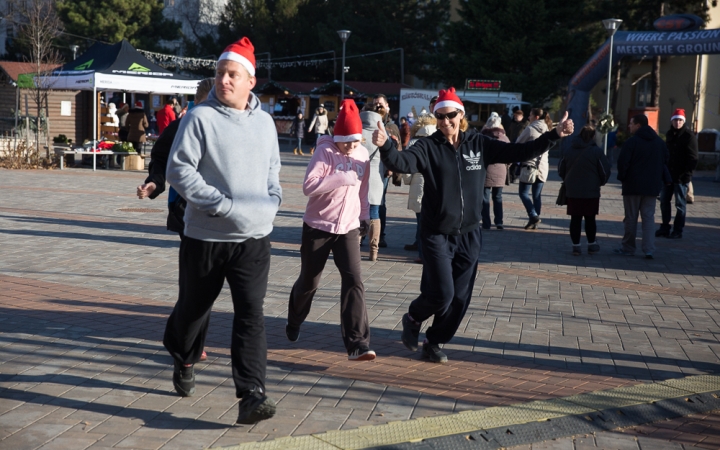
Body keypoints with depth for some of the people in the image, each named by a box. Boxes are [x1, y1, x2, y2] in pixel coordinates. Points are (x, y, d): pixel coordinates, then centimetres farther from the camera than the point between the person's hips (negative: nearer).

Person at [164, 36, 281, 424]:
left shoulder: (264, 121, 9)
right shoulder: (200, 118, -7)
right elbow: (179, 169, -12)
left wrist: (272, 201, 6)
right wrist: (221, 204, -18)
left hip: (254, 237, 3)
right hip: (206, 236, -2)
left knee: (251, 312, -8)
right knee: (193, 305, 15)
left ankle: (251, 397, -11)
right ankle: (183, 360, 45)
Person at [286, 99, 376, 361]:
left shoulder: (363, 155, 3)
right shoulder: (325, 152, -13)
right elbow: (308, 186, -24)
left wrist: (364, 216, 19)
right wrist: (340, 178, -29)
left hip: (348, 228, 3)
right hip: (318, 227, -3)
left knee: (354, 281, -12)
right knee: (309, 281, 11)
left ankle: (357, 344, -15)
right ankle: (294, 323, 42)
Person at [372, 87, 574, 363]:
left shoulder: (479, 145, 3)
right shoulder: (428, 147, -7)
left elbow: (520, 152, 4)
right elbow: (400, 163, -23)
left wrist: (554, 136, -3)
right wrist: (385, 146, -43)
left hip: (469, 235, 4)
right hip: (437, 234, -4)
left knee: (460, 298, 8)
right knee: (442, 294, -10)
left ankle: (435, 342, 28)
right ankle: (413, 318, 22)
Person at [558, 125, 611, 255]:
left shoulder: (569, 151, 1)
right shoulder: (597, 151, -9)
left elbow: (561, 170, 8)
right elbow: (605, 171, -6)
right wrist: (601, 182, 13)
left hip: (572, 192, 2)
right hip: (591, 192, -2)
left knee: (575, 219, 6)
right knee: (590, 218, 8)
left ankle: (576, 246, 7)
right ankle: (592, 244, 17)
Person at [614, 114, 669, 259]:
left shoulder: (631, 142, -12)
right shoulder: (659, 142, 9)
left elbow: (622, 162, -15)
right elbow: (665, 161, 16)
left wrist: (622, 177, 0)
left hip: (633, 185, -5)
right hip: (652, 186, 5)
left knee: (631, 218, 5)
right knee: (649, 217, 6)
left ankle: (628, 248, 12)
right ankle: (649, 250, -2)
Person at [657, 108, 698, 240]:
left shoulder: (689, 136, -9)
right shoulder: (669, 134, 11)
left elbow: (693, 159, -12)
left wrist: (687, 175, -18)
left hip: (681, 177, -7)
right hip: (668, 175, 7)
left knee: (680, 204, 2)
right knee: (664, 201, 10)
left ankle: (678, 231, 8)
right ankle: (665, 227, 21)